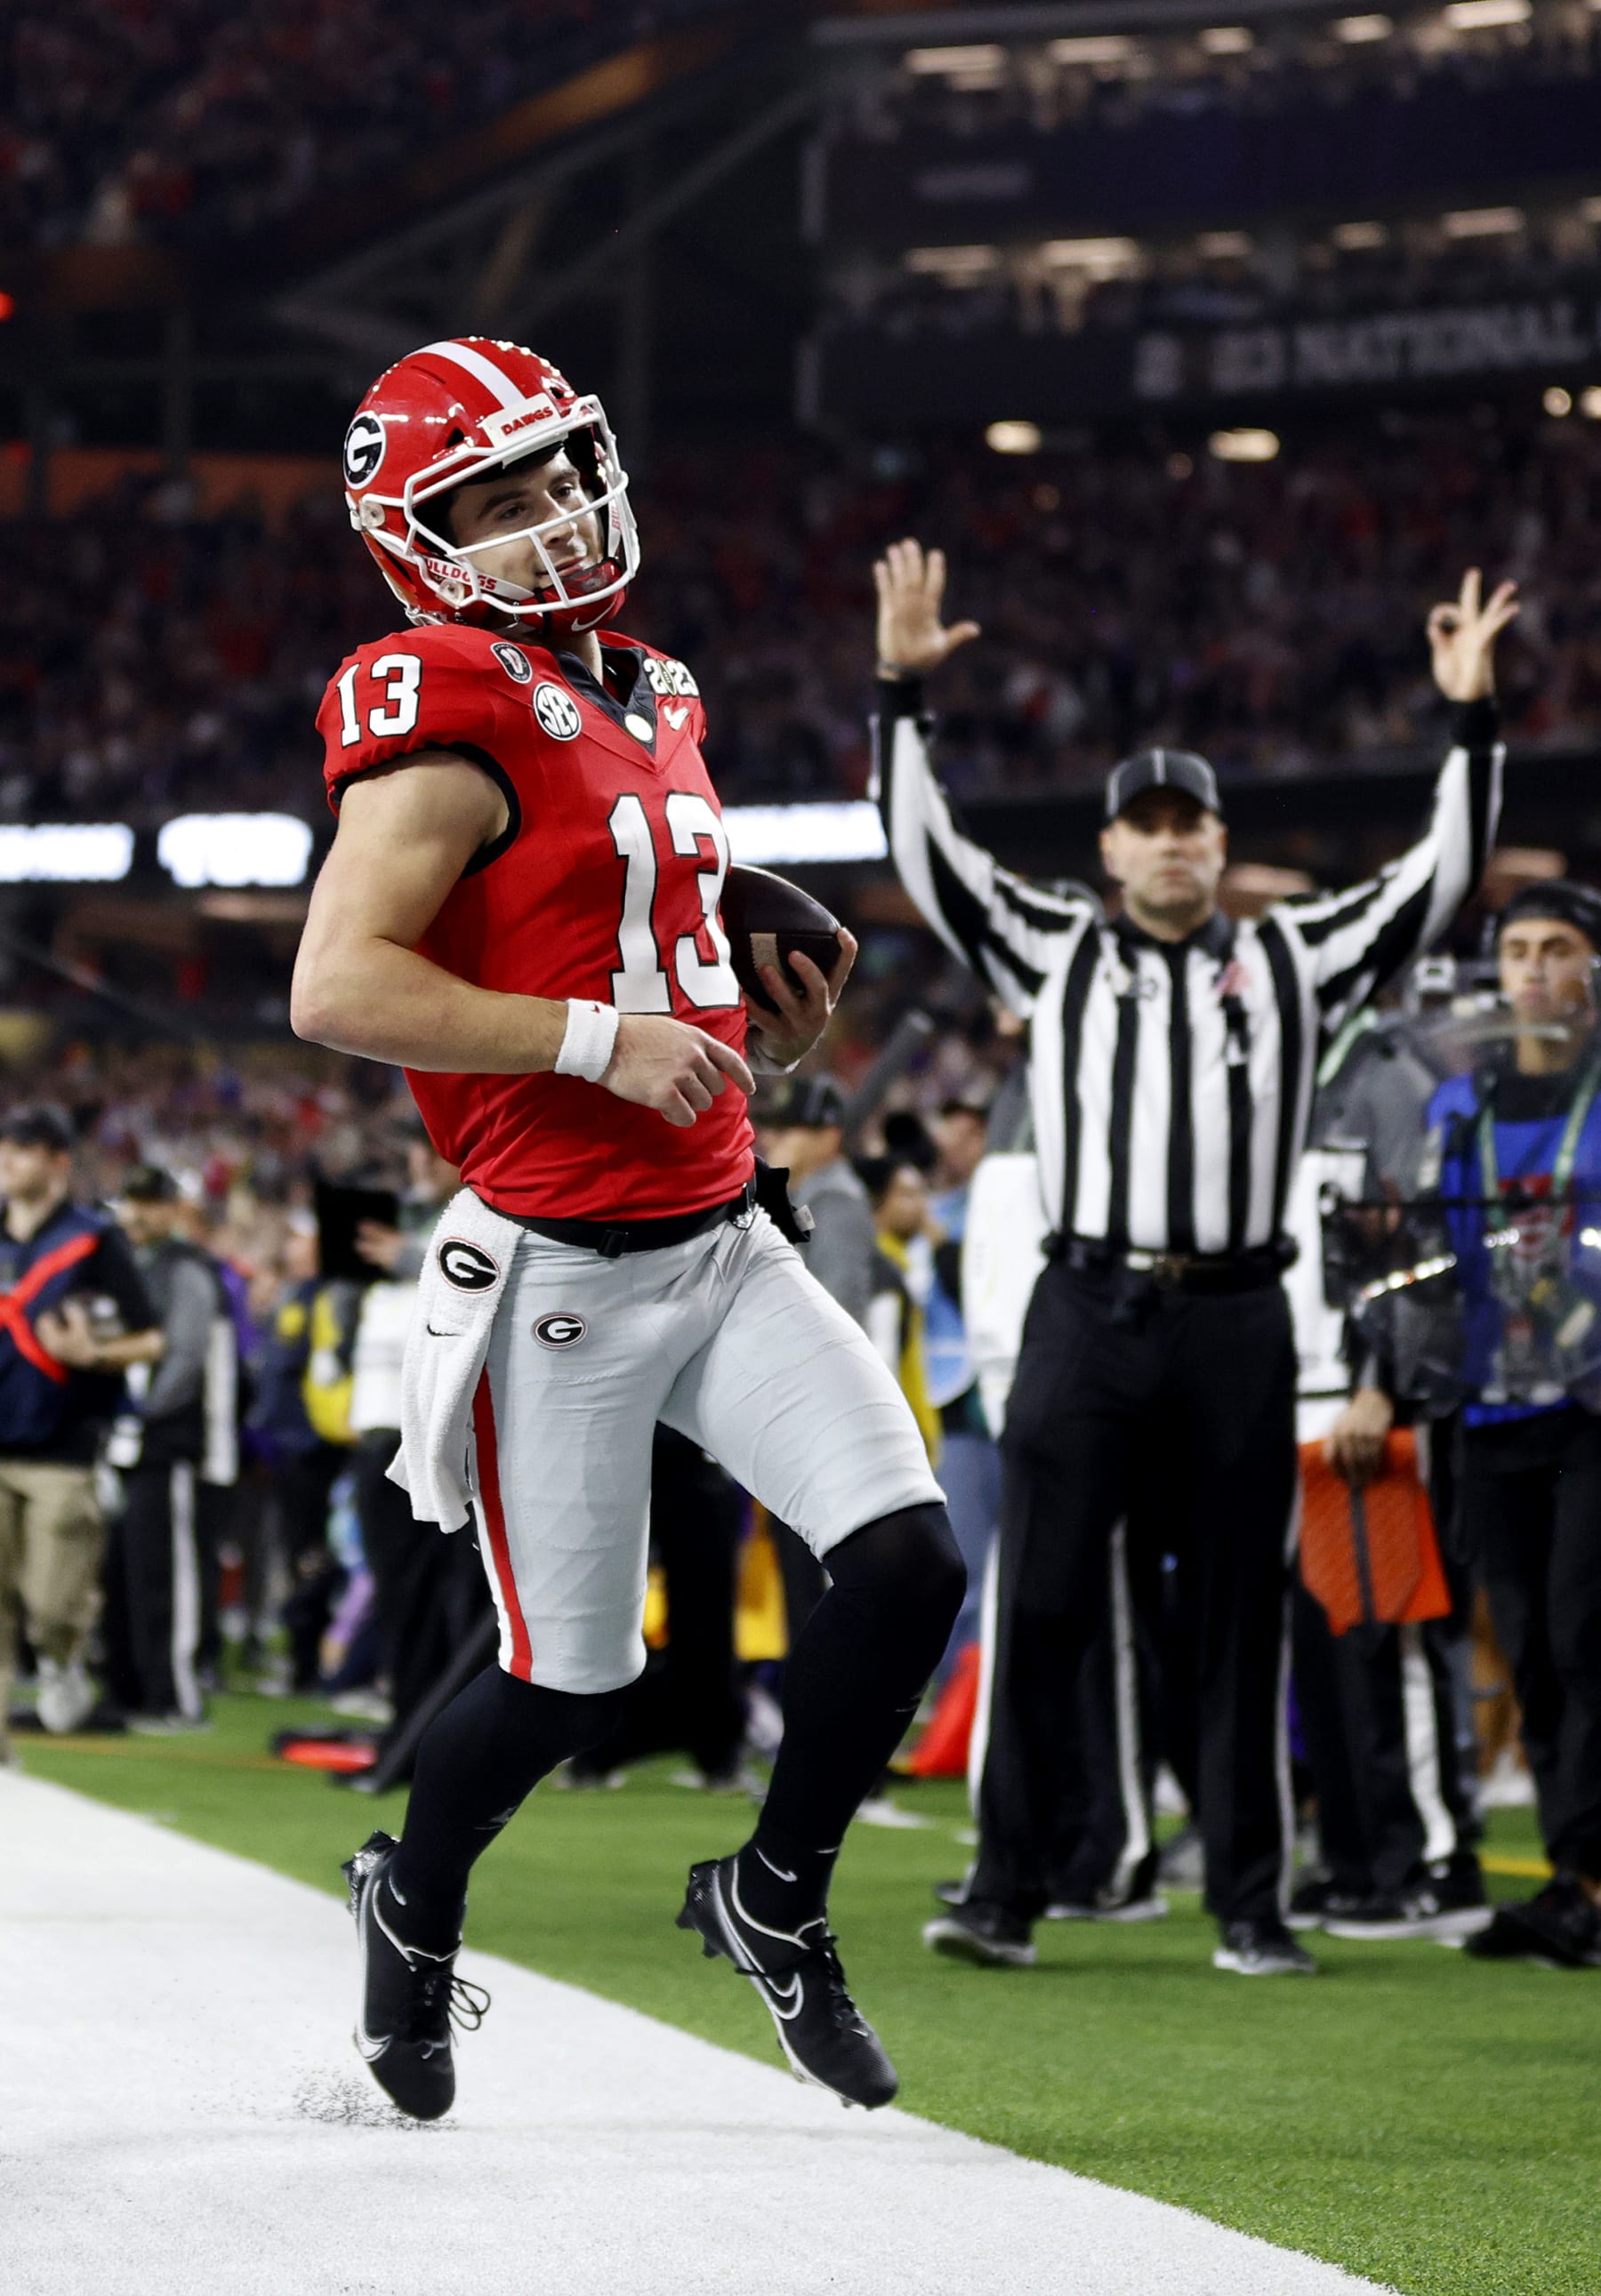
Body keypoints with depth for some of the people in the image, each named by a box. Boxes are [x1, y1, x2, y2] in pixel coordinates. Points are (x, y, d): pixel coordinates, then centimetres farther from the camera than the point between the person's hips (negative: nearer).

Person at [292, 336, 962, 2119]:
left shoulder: (650, 700, 13)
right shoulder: (453, 728, -14)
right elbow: (337, 988, -23)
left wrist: (766, 1029, 7)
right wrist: (606, 1039, -23)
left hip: (725, 1238, 7)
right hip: (564, 1278, -7)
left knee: (906, 1562, -6)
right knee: (569, 1679, 2)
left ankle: (774, 1894, 15)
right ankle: (413, 1899, 33)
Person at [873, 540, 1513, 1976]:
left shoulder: (1291, 962, 13)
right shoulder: (1052, 951, 12)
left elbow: (1442, 878, 10)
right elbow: (925, 849, 7)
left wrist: (1471, 717, 2)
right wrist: (901, 691, -1)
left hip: (1236, 1324, 1)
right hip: (1088, 1310, -1)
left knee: (1243, 1624, 4)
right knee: (1041, 1610, -3)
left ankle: (1252, 1908, 9)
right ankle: (1007, 1896, 0)